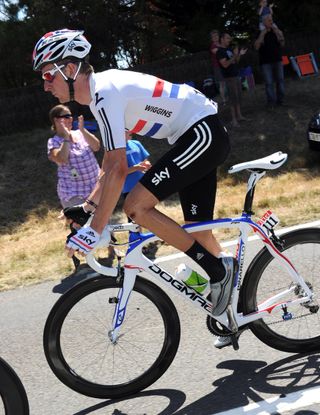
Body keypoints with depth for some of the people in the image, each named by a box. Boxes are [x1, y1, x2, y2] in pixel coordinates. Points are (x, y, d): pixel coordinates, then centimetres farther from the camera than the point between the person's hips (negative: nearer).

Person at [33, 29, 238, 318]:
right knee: (197, 229, 12)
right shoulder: (102, 89, 11)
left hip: (203, 134, -10)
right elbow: (110, 163, 19)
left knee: (136, 206, -16)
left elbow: (118, 169, -27)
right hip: (201, 136, 10)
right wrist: (88, 206, 18)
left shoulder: (105, 94, -20)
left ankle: (219, 271, -8)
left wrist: (95, 229, -26)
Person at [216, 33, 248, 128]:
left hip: (236, 75, 8)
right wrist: (234, 56, -25)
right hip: (229, 77, -8)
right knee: (233, 98, -8)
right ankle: (234, 119, -5)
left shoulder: (230, 49, 14)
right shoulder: (220, 51, -11)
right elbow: (225, 64, -21)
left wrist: (239, 54, 5)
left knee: (238, 97, 10)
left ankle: (239, 115, 18)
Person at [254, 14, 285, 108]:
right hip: (266, 62, -3)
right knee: (269, 83, -6)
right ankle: (271, 102, -3)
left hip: (277, 60, 3)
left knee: (280, 80, 3)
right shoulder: (260, 34, 2)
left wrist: (278, 34, -12)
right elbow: (256, 47, -10)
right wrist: (262, 35, -16)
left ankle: (280, 100, 11)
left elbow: (282, 44, -1)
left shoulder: (277, 31, 8)